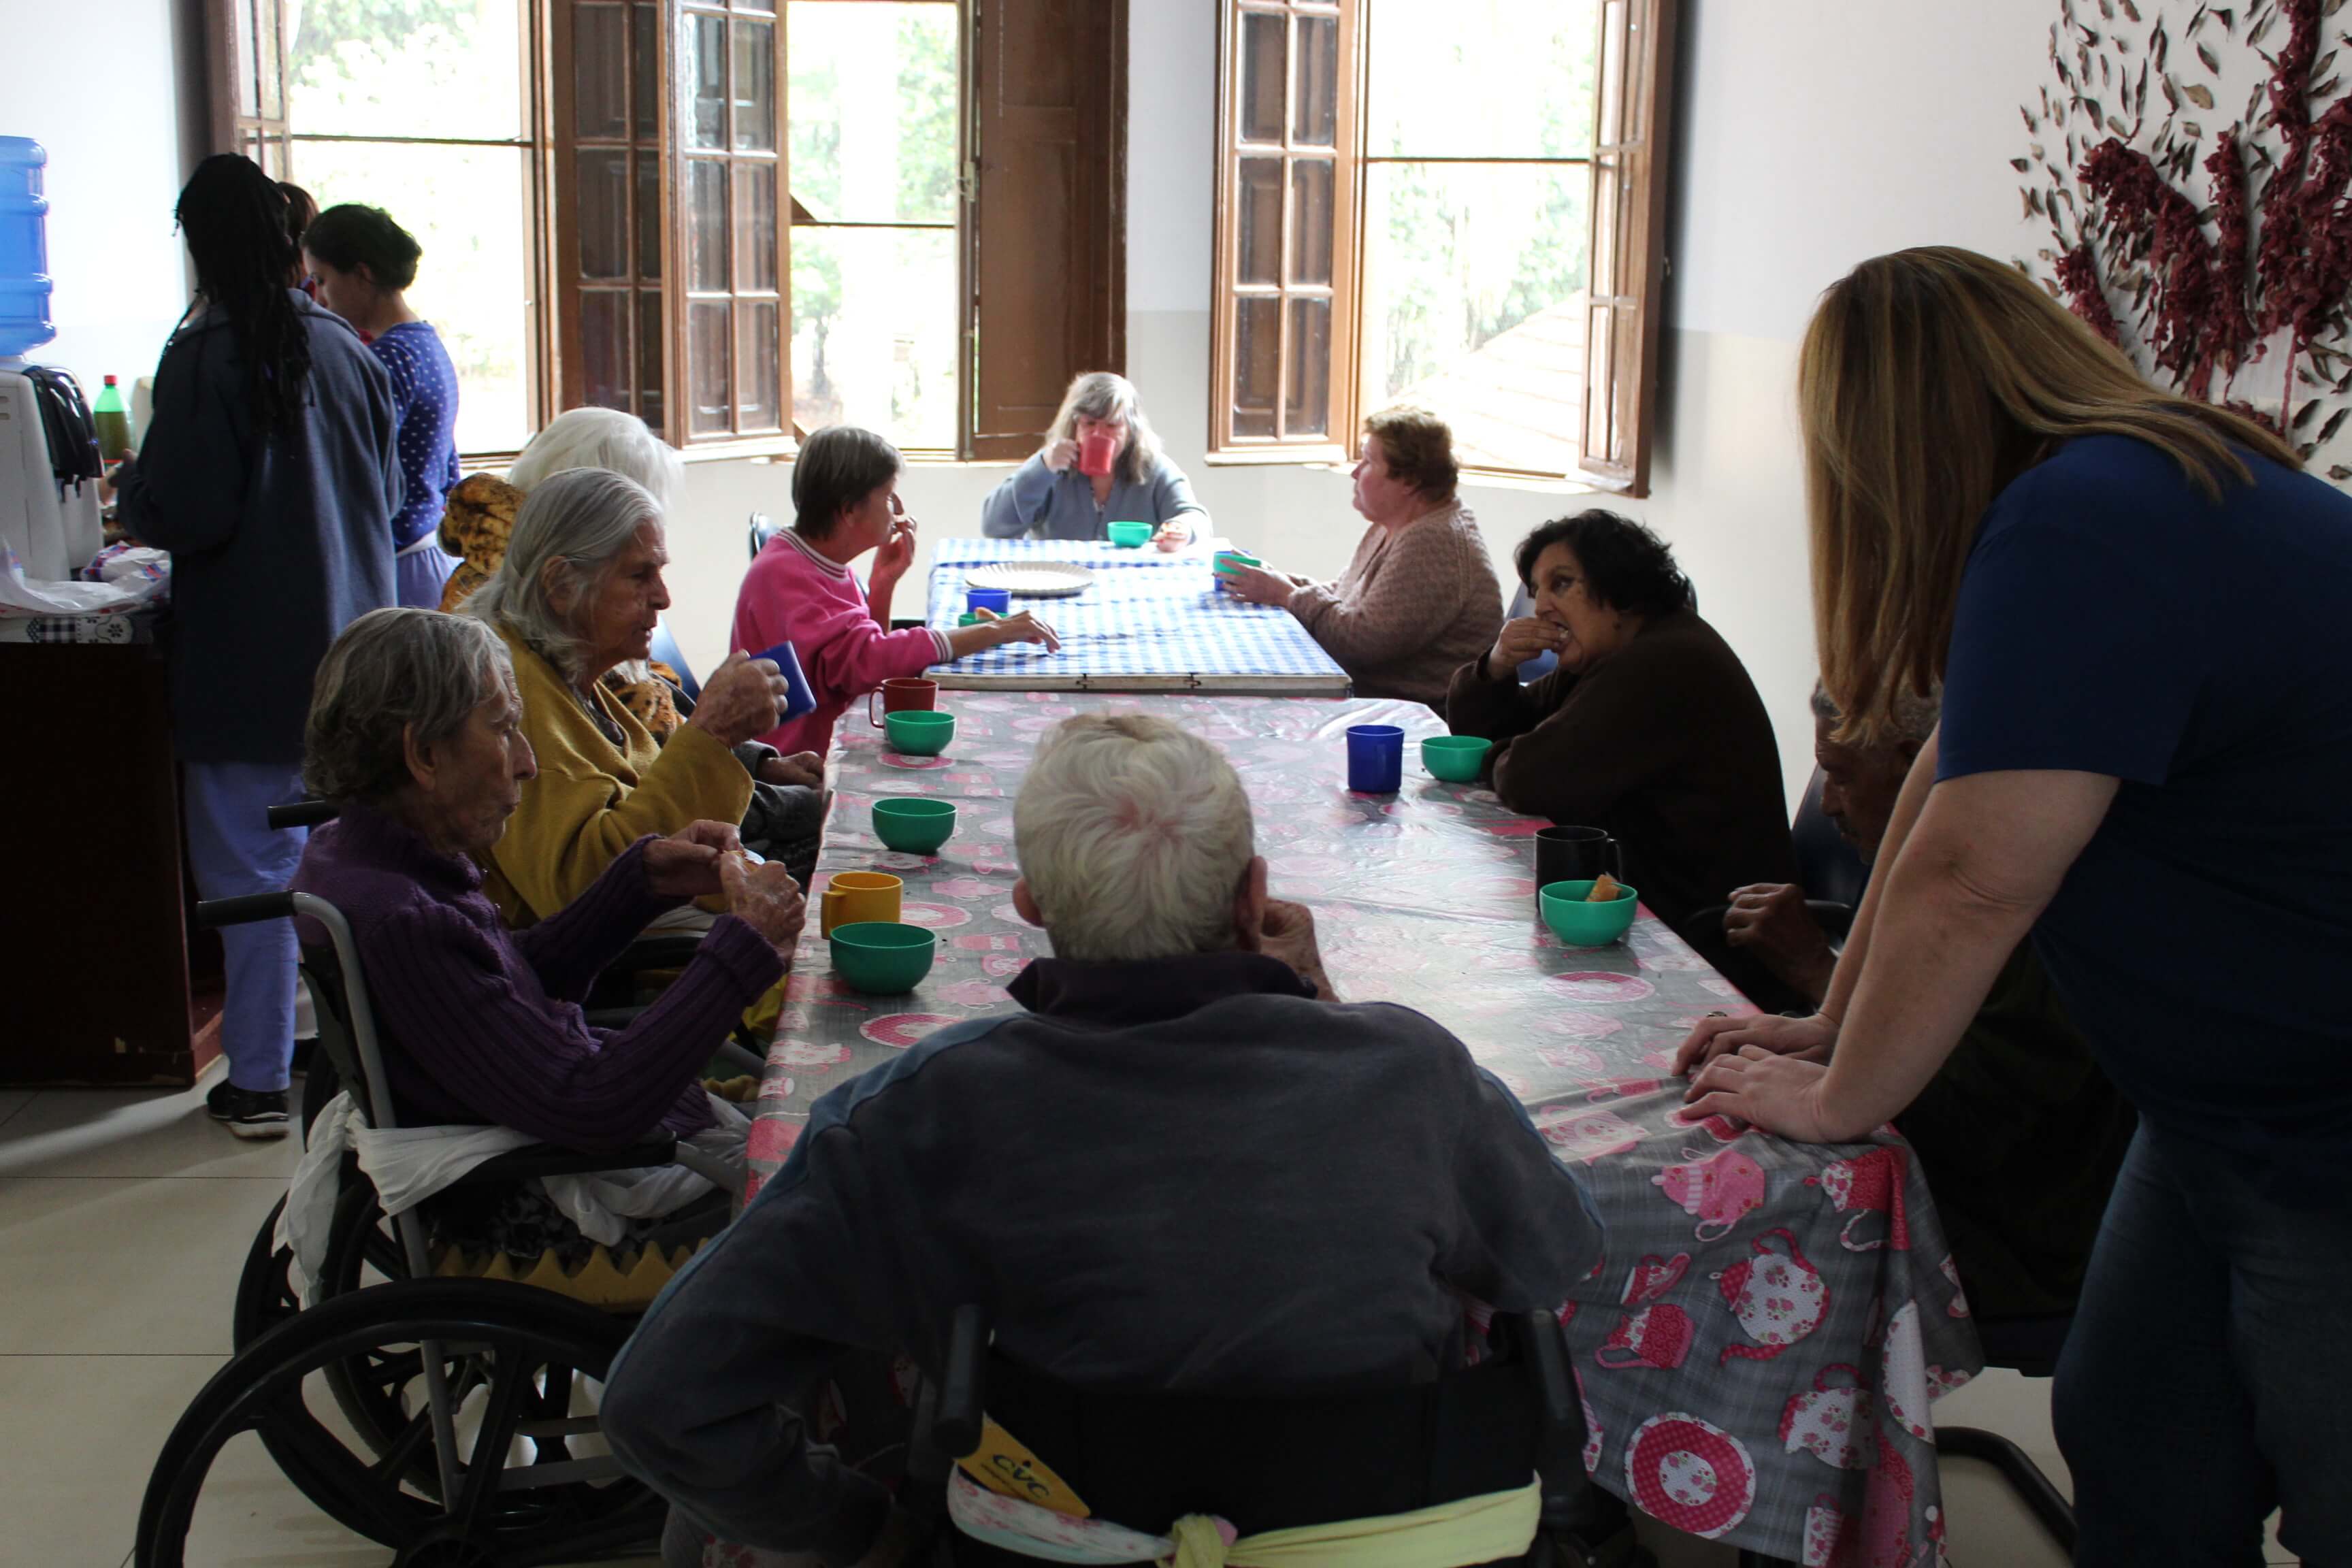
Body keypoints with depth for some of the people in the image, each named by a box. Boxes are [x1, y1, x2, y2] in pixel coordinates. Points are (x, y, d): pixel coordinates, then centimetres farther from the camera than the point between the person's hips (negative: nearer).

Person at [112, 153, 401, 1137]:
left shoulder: (206, 356, -14)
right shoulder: (345, 350, 3)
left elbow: (183, 515, -16)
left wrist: (128, 489, 4)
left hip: (249, 661, -6)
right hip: (354, 650, 6)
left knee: (250, 866, 3)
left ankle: (259, 1080, 9)